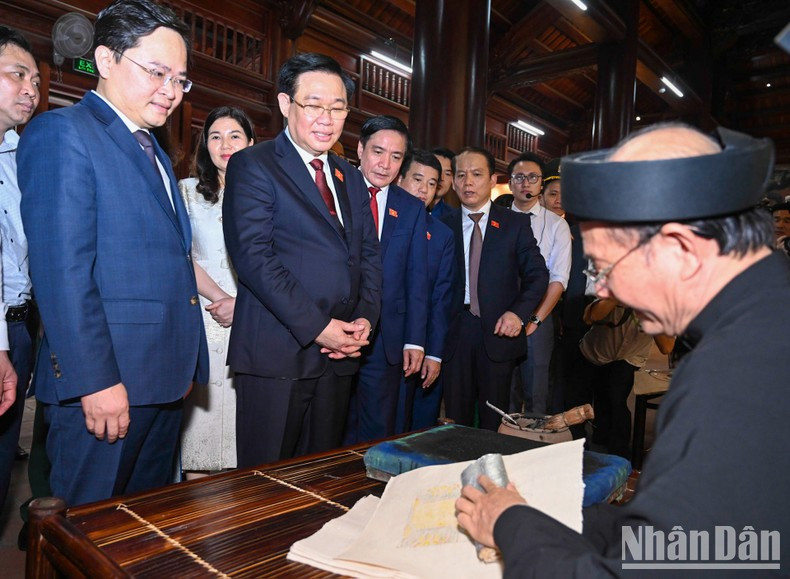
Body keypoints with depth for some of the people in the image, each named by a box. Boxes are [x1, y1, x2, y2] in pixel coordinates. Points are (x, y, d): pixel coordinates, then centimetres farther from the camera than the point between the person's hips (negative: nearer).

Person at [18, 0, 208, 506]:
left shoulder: (153, 151, 19)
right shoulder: (61, 133, -7)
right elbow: (62, 270, -17)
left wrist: (185, 364, 14)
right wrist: (96, 381, -20)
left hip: (165, 380, 8)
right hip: (101, 382, -8)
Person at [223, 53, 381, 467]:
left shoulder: (350, 177, 17)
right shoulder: (253, 165, -3)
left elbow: (369, 254, 16)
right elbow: (254, 256, -14)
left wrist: (365, 318, -1)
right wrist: (317, 327, -16)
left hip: (339, 352, 6)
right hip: (277, 352, -6)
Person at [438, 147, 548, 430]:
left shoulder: (516, 223, 4)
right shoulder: (444, 224, 7)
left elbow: (537, 275, 5)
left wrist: (518, 313, -10)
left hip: (498, 331, -1)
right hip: (454, 331, 1)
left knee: (494, 422, 8)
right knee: (455, 420, 7)